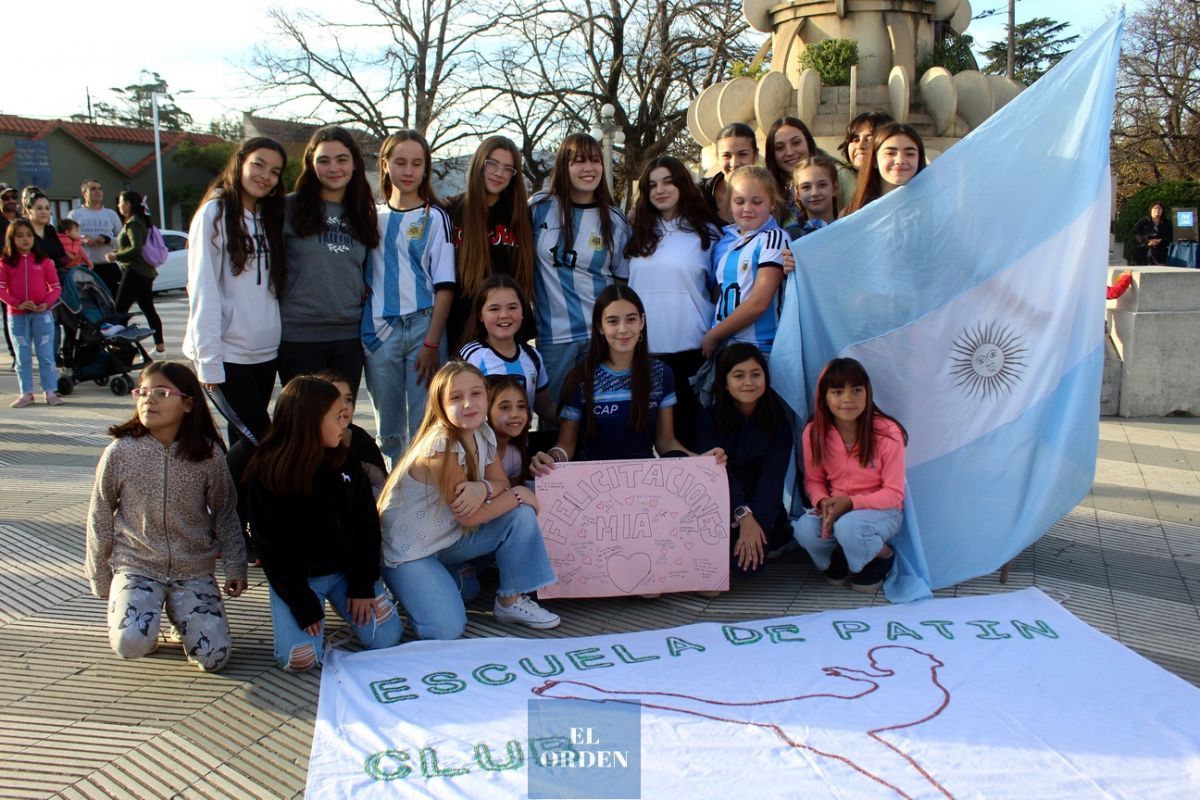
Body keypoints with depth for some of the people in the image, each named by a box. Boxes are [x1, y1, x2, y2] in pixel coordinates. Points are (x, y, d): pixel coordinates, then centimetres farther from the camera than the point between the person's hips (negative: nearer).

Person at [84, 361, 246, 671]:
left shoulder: (208, 454, -8)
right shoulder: (121, 452, -10)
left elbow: (225, 513, 5)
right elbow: (100, 517, 2)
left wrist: (235, 567, 4)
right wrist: (100, 580, 8)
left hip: (194, 570, 1)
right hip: (136, 565, -1)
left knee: (214, 658, -10)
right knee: (131, 643, -26)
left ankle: (178, 612, 20)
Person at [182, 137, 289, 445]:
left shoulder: (271, 218, 15)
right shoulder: (214, 214, -5)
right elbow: (203, 291, -10)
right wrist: (208, 360, -15)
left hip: (265, 350, 6)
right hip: (228, 353, -6)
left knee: (246, 439, 9)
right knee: (259, 438, -11)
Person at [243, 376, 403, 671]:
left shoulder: (346, 461, -4)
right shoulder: (265, 475, -15)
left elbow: (367, 524, 1)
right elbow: (271, 548, -11)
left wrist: (362, 586, -5)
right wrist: (304, 606, -14)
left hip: (346, 569, 3)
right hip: (296, 577, -3)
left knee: (385, 638, -11)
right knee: (300, 659, -17)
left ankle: (343, 602, 17)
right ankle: (319, 608, 12)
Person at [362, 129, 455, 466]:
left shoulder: (435, 218, 4)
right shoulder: (372, 216, 12)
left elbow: (445, 286, -1)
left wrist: (432, 342, -10)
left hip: (424, 327, -2)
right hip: (380, 332, 3)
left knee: (425, 426, -4)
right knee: (388, 430, 7)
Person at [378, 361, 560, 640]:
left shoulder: (483, 434, -4)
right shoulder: (441, 445, -28)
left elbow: (501, 484, -2)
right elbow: (469, 516, -24)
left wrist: (483, 488, -26)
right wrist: (519, 495, -14)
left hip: (451, 536, 7)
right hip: (408, 550, -7)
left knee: (522, 516, -10)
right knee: (447, 630, -22)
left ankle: (511, 601, 4)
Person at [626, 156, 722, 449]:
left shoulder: (705, 232, 3)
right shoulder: (639, 234, 13)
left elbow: (719, 287, 6)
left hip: (690, 348, -3)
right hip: (643, 349, 3)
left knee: (689, 428, 2)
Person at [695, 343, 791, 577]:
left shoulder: (777, 418, -6)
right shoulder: (709, 418, -8)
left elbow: (773, 476, -14)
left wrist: (755, 522, -27)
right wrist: (743, 515, -33)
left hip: (763, 508, 0)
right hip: (720, 506, 1)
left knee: (749, 564, -25)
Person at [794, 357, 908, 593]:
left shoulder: (887, 433, -18)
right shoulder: (814, 433, -8)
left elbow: (893, 493, -13)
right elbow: (813, 480, 4)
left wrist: (850, 502, -26)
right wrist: (823, 502, -20)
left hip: (881, 510, -3)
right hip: (835, 508, 3)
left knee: (848, 527, -36)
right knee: (805, 530, -28)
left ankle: (884, 556, -1)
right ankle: (838, 557, 7)